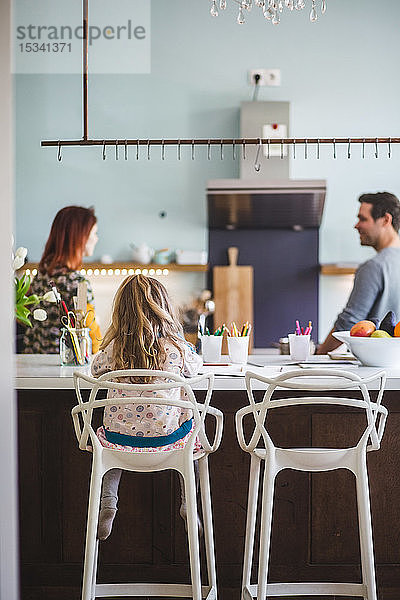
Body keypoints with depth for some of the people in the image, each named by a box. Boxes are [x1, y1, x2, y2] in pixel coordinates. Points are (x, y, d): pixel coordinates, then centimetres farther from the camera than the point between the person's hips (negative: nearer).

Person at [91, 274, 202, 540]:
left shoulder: (114, 348, -10)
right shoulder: (178, 347, -12)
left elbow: (96, 370, 10)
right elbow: (195, 369, 10)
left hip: (120, 438, 0)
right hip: (167, 437, 0)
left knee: (104, 434, 33)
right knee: (194, 432, 31)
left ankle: (108, 501, 16)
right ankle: (188, 503, 22)